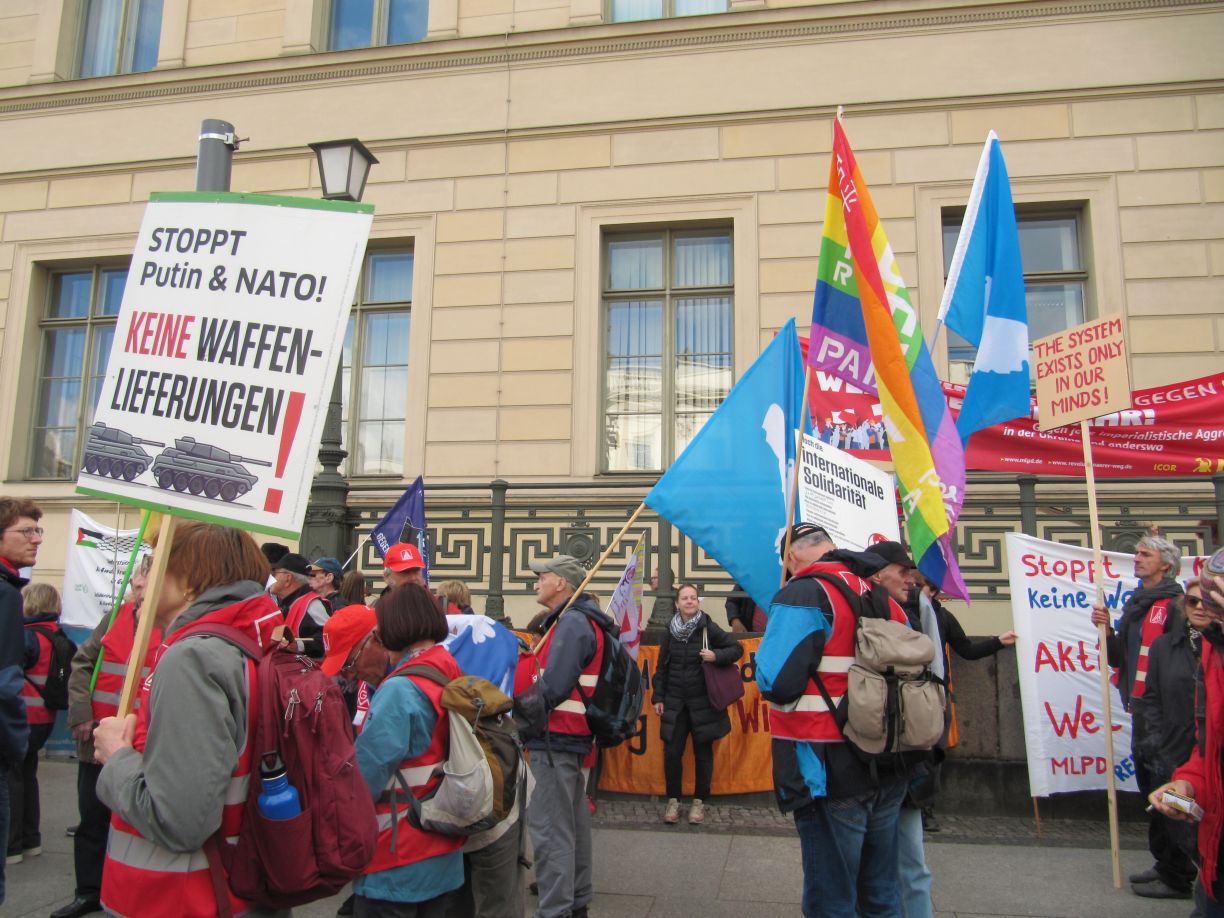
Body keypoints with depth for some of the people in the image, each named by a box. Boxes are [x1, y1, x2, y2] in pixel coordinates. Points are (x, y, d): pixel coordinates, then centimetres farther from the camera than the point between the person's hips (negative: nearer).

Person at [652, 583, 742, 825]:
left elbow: (737, 649, 1)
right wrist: (658, 697, 6)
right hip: (675, 702, 2)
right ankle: (673, 800, 16)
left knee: (703, 753, 7)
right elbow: (662, 667, 10)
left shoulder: (708, 629, -5)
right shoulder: (670, 632, 4)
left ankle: (699, 802, 22)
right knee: (672, 752, -1)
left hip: (703, 702, -2)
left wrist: (716, 656, -17)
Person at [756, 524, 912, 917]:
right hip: (888, 771, 7)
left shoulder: (801, 595, -15)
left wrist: (763, 652, -1)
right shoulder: (885, 599, 8)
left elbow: (776, 682, -22)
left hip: (829, 771, -7)